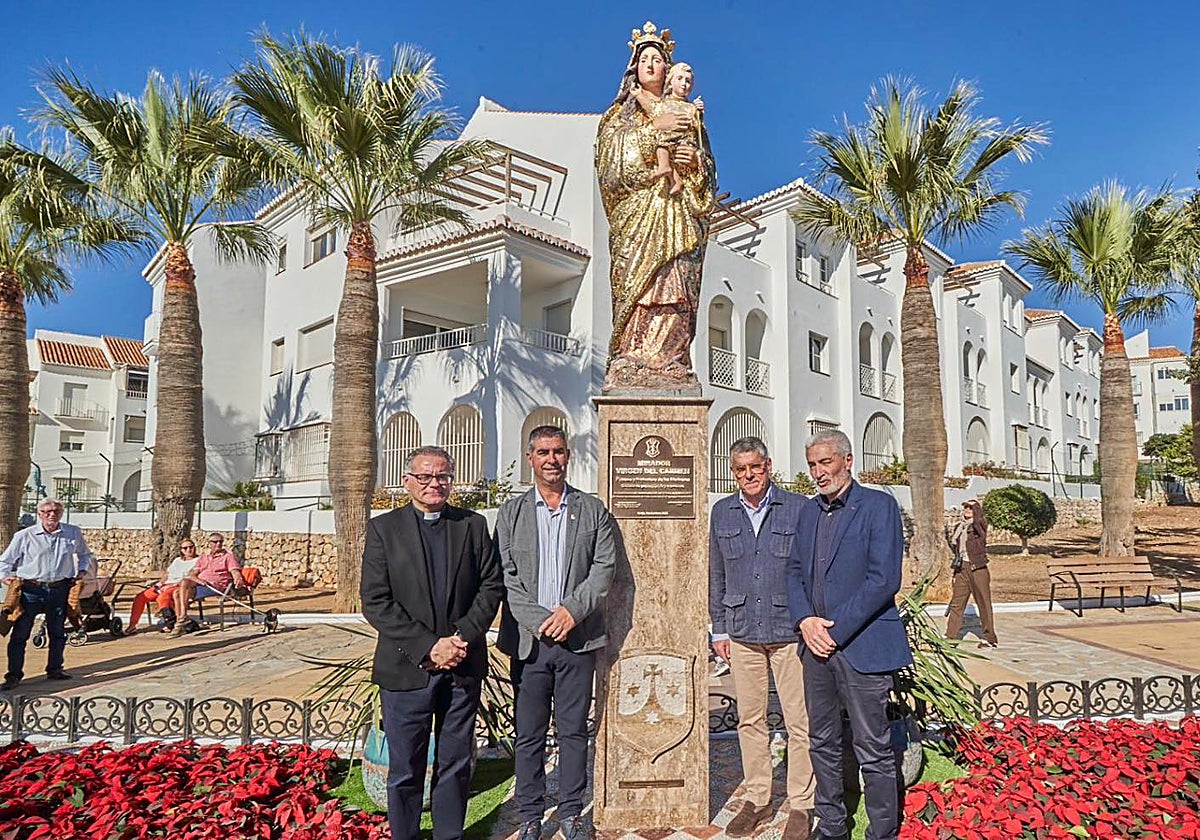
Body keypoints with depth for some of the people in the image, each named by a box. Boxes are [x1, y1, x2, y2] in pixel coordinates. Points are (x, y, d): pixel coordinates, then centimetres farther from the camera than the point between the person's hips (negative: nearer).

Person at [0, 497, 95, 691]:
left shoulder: (74, 534, 4)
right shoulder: (24, 536, -2)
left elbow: (85, 555, 22)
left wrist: (82, 571, 9)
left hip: (60, 590, 2)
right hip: (30, 590, -2)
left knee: (58, 632, 12)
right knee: (20, 634, -1)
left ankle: (55, 669, 26)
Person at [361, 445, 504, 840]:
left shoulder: (474, 525, 5)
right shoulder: (383, 529, -2)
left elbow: (492, 586, 3)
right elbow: (375, 601, -8)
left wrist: (464, 637, -12)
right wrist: (428, 646, -14)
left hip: (463, 666, 2)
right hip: (407, 668, -2)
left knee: (456, 763, 14)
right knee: (405, 769, 10)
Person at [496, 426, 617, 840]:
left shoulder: (593, 510, 6)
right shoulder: (511, 511, 4)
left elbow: (604, 568, -1)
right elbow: (504, 576, -2)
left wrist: (572, 610, -12)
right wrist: (539, 621, -11)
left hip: (578, 637, 0)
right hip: (528, 639, 0)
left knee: (574, 731, 10)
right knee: (528, 735, 8)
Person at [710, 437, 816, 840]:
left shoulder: (798, 508, -3)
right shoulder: (722, 513, 7)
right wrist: (719, 629, 11)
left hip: (790, 631, -3)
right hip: (742, 634, 3)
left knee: (799, 722, 4)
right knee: (749, 720, 12)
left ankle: (800, 805, 20)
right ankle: (757, 799, 28)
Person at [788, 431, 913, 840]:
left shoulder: (879, 506, -8)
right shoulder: (809, 513, 12)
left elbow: (884, 580, -15)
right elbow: (794, 572, 14)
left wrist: (836, 630, -15)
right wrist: (805, 620, -4)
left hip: (861, 647, -6)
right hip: (816, 644, 6)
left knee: (873, 751, 4)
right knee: (823, 743, 16)